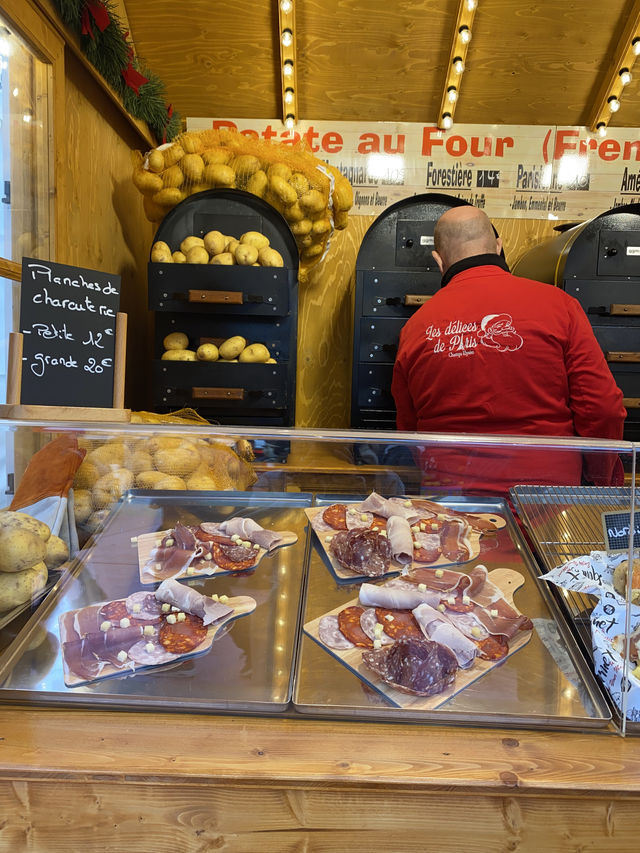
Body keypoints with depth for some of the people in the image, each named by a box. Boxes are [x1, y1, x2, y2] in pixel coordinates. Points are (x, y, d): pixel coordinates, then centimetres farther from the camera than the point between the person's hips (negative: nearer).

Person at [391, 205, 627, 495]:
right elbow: (603, 410, -4)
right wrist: (603, 482, 13)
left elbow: (407, 429, 12)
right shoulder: (558, 304, -2)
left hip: (449, 491, 2)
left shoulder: (415, 327, 3)